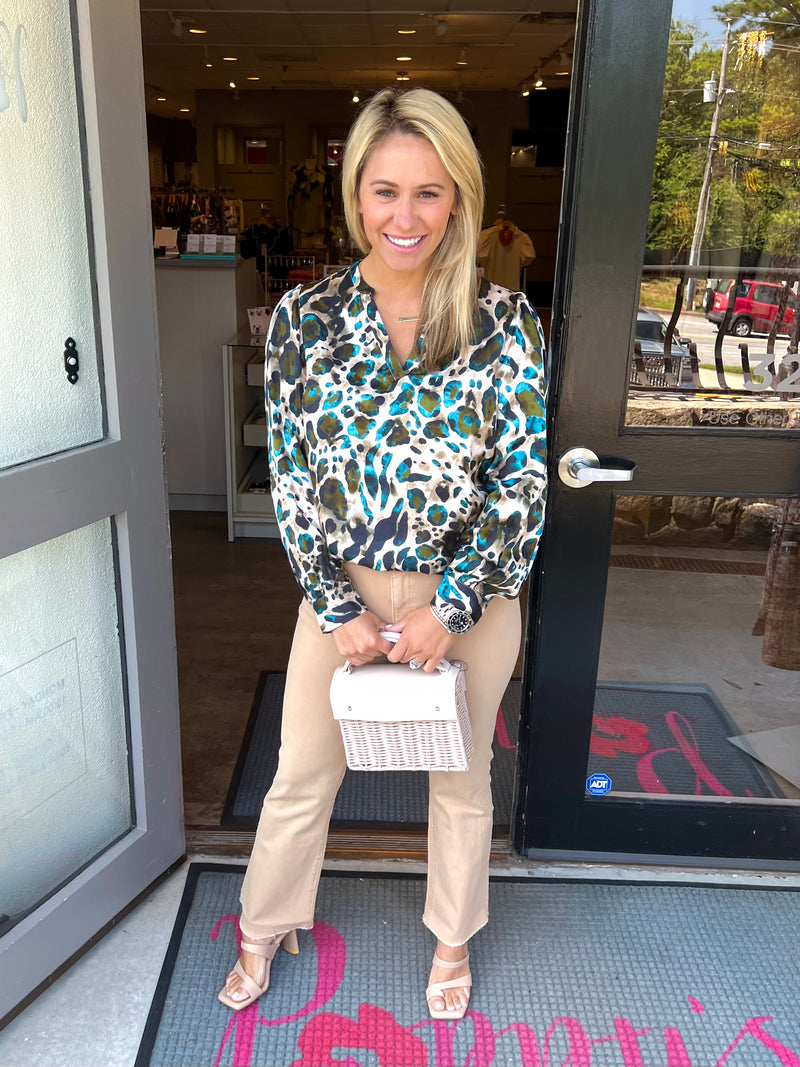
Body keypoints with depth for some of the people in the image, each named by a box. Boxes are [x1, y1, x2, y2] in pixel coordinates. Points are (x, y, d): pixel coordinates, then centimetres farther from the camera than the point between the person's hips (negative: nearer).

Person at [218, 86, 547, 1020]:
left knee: (461, 777, 19)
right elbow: (290, 474, -5)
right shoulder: (302, 318, -7)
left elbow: (522, 481, -9)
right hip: (341, 592, 1)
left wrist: (451, 608, -14)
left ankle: (453, 939, 47)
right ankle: (264, 929, 46)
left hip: (469, 598, 0)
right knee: (301, 775, 17)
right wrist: (339, 609, -10)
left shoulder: (504, 323, -11)